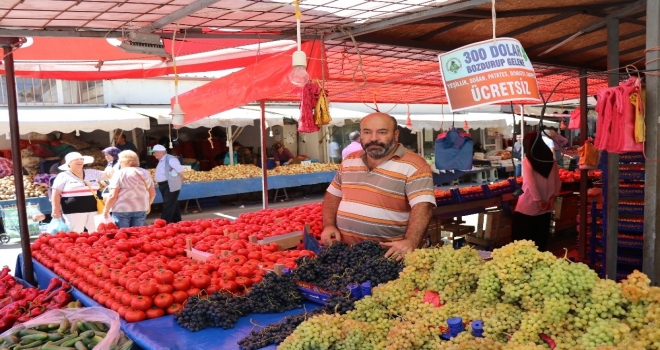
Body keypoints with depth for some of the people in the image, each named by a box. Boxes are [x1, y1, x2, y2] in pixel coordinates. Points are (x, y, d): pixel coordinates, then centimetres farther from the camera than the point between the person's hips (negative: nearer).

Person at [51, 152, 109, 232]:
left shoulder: (92, 173, 13)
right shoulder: (63, 176, 2)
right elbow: (56, 194, 0)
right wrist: (56, 210, -8)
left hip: (93, 210, 4)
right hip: (73, 212, -4)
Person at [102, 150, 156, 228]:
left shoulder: (119, 173, -6)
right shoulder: (145, 173, 8)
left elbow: (113, 196, -10)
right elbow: (153, 194, 11)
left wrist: (106, 210, 1)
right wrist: (147, 205, 26)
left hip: (122, 209, -4)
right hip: (141, 209, 4)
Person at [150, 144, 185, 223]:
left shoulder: (170, 159, -17)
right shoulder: (161, 161, 12)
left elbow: (180, 170, -17)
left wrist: (180, 180, -7)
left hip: (170, 186, -10)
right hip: (163, 185, 10)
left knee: (168, 205, -7)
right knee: (172, 204, 16)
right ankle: (177, 222, 24)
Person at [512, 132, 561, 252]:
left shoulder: (527, 161, -11)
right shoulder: (551, 160, 3)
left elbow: (531, 183, -17)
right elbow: (557, 182, 5)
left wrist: (539, 200, -11)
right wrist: (552, 198, 6)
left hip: (529, 205, -5)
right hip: (546, 206, 5)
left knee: (522, 237, 6)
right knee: (541, 237, 14)